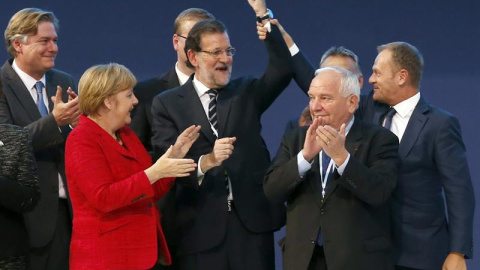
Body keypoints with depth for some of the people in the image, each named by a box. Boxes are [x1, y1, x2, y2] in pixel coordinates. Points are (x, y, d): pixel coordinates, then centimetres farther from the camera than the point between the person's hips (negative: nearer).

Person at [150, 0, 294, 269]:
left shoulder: (246, 92, 12)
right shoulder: (167, 104, 4)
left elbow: (283, 69, -6)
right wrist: (206, 162, -26)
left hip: (252, 219, 2)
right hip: (201, 226, -2)